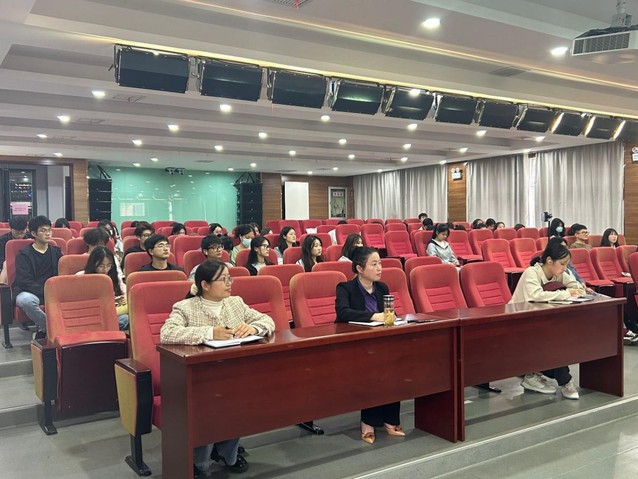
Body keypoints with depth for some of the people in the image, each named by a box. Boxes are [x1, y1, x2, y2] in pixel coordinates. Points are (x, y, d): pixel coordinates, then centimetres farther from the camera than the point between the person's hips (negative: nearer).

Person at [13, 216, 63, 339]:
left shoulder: (56, 252, 14)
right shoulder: (24, 255, 1)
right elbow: (24, 281, -10)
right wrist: (45, 292, -22)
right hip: (29, 292, -3)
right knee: (27, 300, -39)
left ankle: (42, 330, -14)